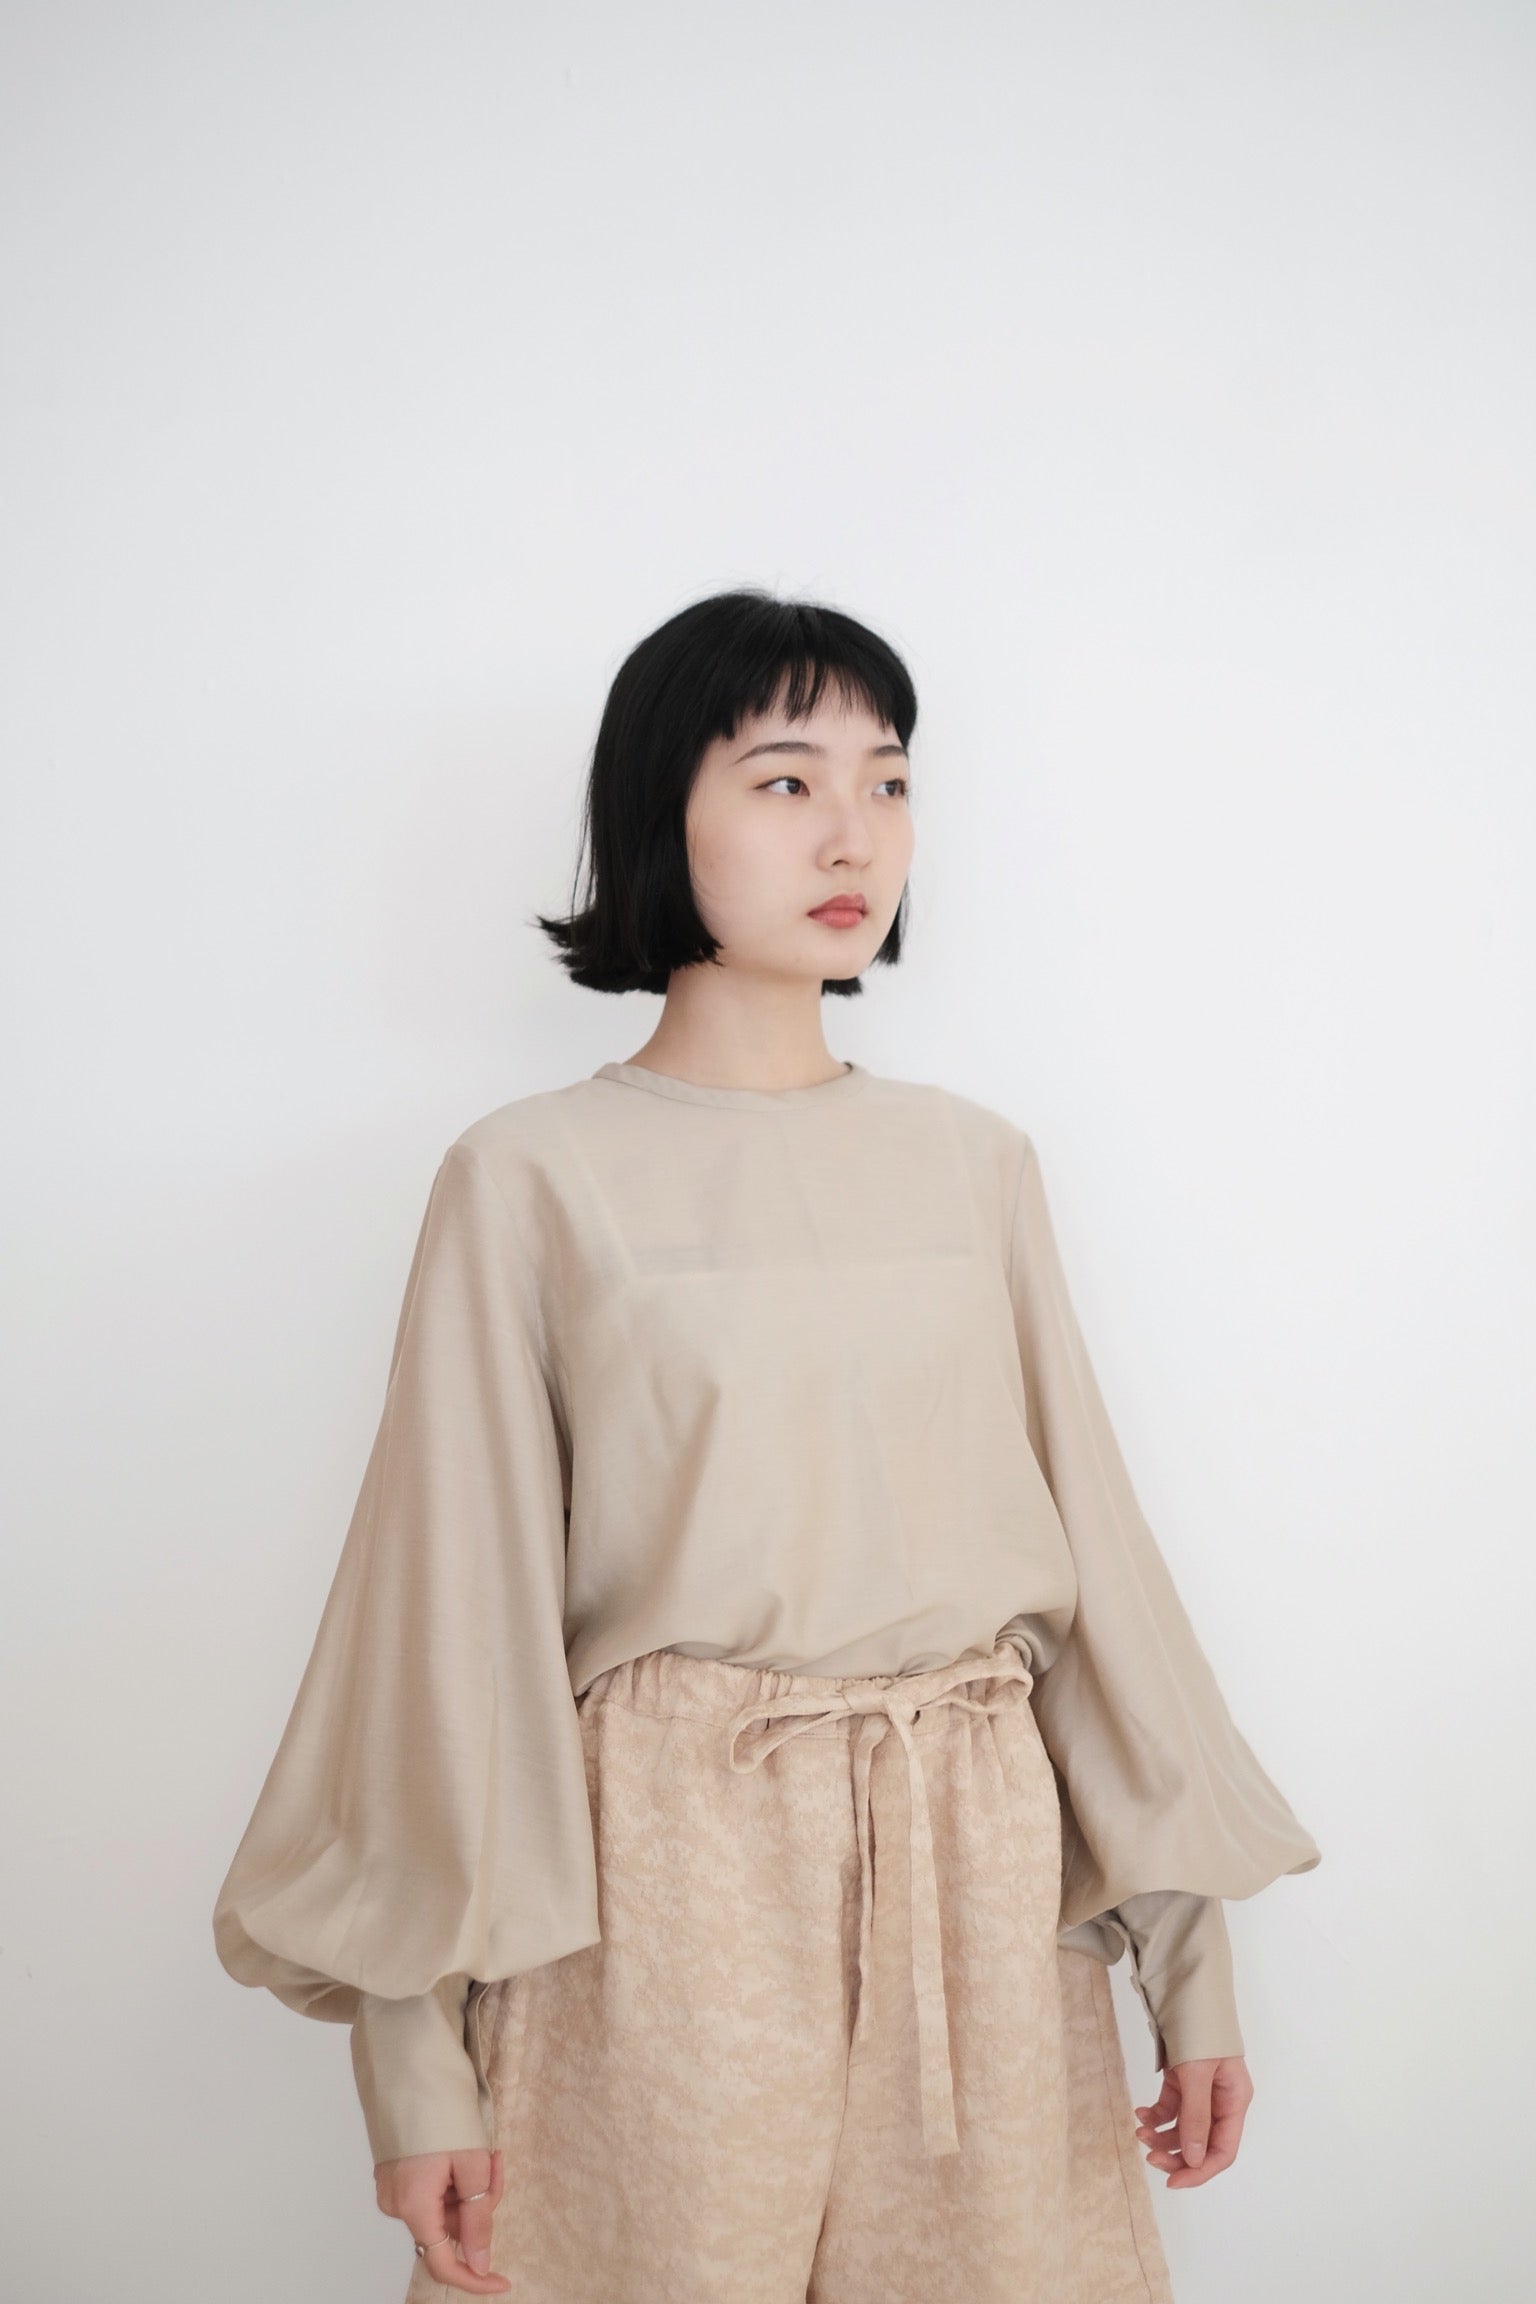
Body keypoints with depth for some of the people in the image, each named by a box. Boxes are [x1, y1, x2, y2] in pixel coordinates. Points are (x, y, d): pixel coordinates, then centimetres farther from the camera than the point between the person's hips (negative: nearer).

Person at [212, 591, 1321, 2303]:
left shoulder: (974, 1162, 6)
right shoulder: (535, 1177, -4)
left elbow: (1083, 1538, 7)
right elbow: (454, 1600, -4)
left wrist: (1189, 1953, 4)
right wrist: (416, 2054, -6)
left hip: (980, 1873, 3)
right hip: (664, 1880, -3)